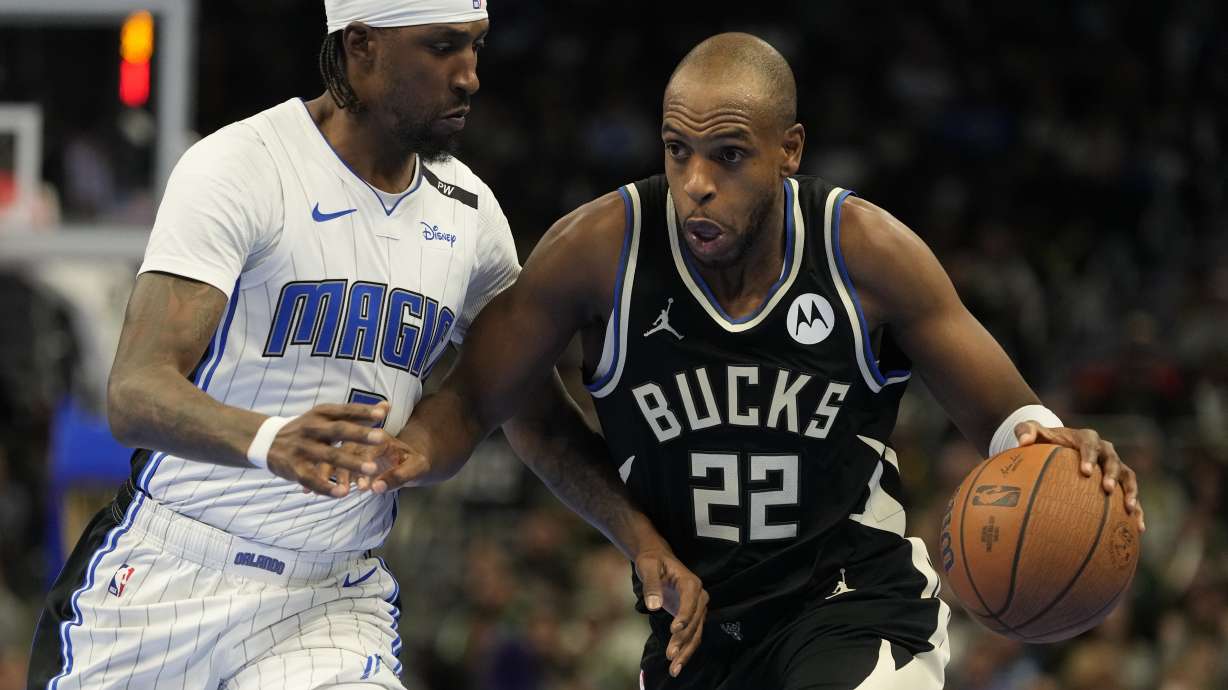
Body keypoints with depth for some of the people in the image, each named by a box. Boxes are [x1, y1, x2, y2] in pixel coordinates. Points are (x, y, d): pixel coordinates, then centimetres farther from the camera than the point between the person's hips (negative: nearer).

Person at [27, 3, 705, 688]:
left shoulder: (468, 211, 6)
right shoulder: (239, 168, -13)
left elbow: (541, 420, 16)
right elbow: (134, 393, -23)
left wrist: (642, 536, 0)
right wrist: (269, 441, -42)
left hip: (336, 600, 4)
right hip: (169, 575, -4)